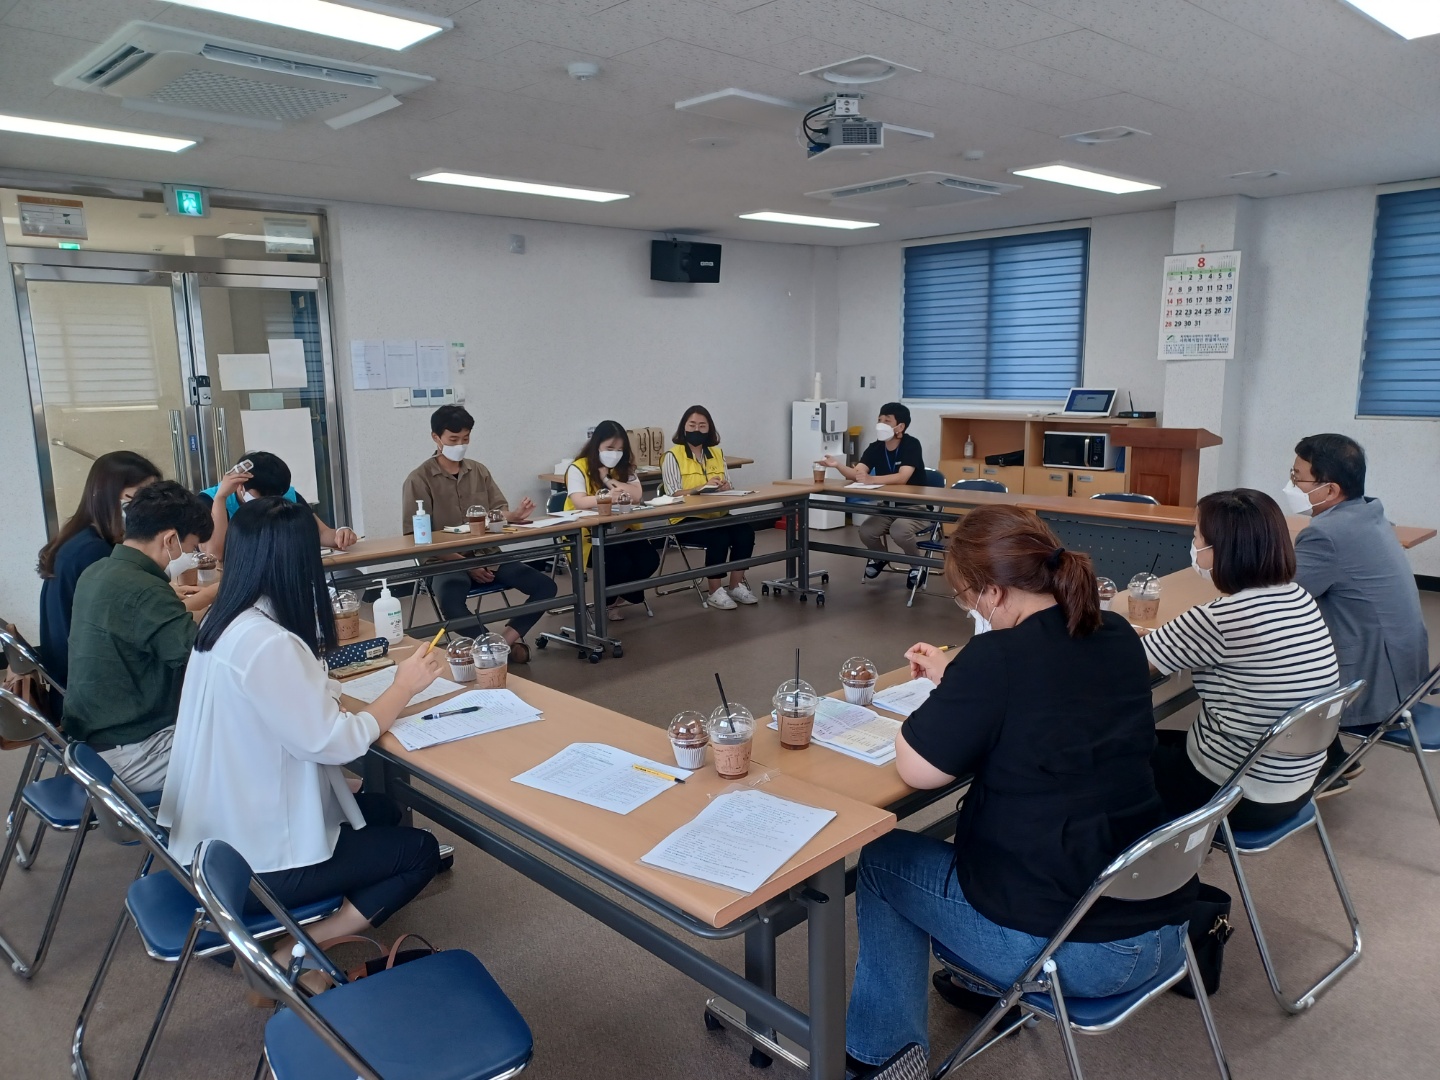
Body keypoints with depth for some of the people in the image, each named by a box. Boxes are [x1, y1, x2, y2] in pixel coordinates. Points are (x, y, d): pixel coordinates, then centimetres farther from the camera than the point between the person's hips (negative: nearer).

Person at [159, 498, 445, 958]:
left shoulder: (224, 622, 0)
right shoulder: (266, 643, -28)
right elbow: (334, 742, -23)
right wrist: (404, 686, -11)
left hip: (218, 838, 9)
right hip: (251, 864, -9)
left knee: (383, 811, 22)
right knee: (422, 850, 6)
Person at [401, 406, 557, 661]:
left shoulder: (479, 471, 12)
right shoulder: (419, 480, -3)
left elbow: (498, 511, 13)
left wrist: (514, 515, -15)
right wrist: (465, 563, -17)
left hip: (487, 556, 5)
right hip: (446, 562, -5)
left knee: (545, 585, -14)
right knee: (450, 599, -38)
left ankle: (509, 637, -13)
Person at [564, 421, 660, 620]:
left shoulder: (624, 467, 9)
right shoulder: (578, 468, -8)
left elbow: (637, 495, -5)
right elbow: (579, 502, -24)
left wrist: (608, 480, -14)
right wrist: (607, 497, -41)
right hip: (588, 535, -5)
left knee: (649, 559, -16)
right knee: (620, 565, -28)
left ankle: (618, 596, 10)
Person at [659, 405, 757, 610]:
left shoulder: (717, 453, 12)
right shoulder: (672, 456, -5)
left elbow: (728, 487, 10)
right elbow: (673, 495, -14)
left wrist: (725, 486, -15)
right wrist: (703, 487, -27)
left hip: (717, 514, 5)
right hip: (687, 519, -5)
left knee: (745, 531, -21)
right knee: (719, 537, -31)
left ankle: (737, 586, -7)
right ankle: (715, 591, -14)